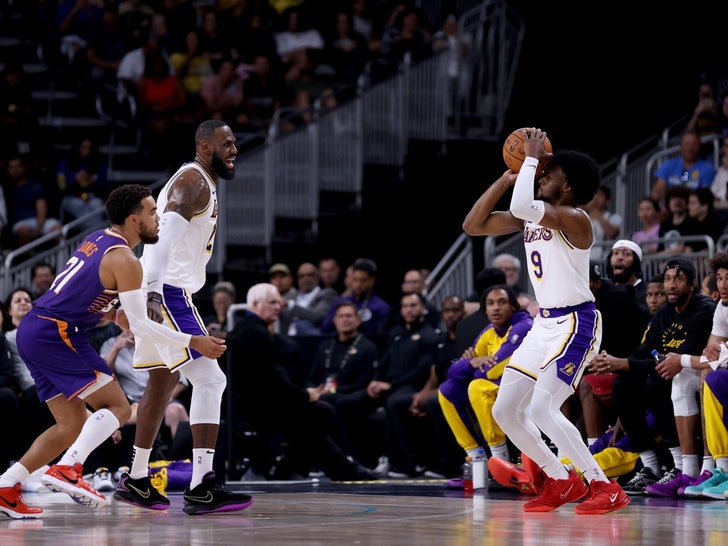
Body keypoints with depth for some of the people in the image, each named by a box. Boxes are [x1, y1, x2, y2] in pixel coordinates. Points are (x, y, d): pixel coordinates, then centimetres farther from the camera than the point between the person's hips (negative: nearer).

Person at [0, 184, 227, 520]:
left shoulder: (97, 240, 16)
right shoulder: (125, 261, -11)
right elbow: (139, 326, -12)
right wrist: (193, 342, -8)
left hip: (31, 331, 9)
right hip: (56, 335, -9)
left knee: (74, 424, 12)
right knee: (117, 407, -7)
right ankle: (67, 469, -24)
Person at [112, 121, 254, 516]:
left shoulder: (199, 183, 21)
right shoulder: (194, 182, -13)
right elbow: (165, 236, -26)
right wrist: (152, 293, -37)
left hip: (160, 294, 11)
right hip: (168, 293, -11)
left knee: (162, 386, 19)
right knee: (209, 379, -16)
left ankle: (136, 481, 29)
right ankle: (201, 489, -22)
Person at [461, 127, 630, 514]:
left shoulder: (573, 218, -17)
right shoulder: (530, 217, 10)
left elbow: (522, 206, -34)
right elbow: (473, 225, 9)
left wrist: (533, 157, -22)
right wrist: (507, 178, 3)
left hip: (576, 323, -9)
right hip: (545, 323, 9)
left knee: (541, 409, -21)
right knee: (505, 412, 7)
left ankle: (607, 489, -15)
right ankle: (561, 482, 21)